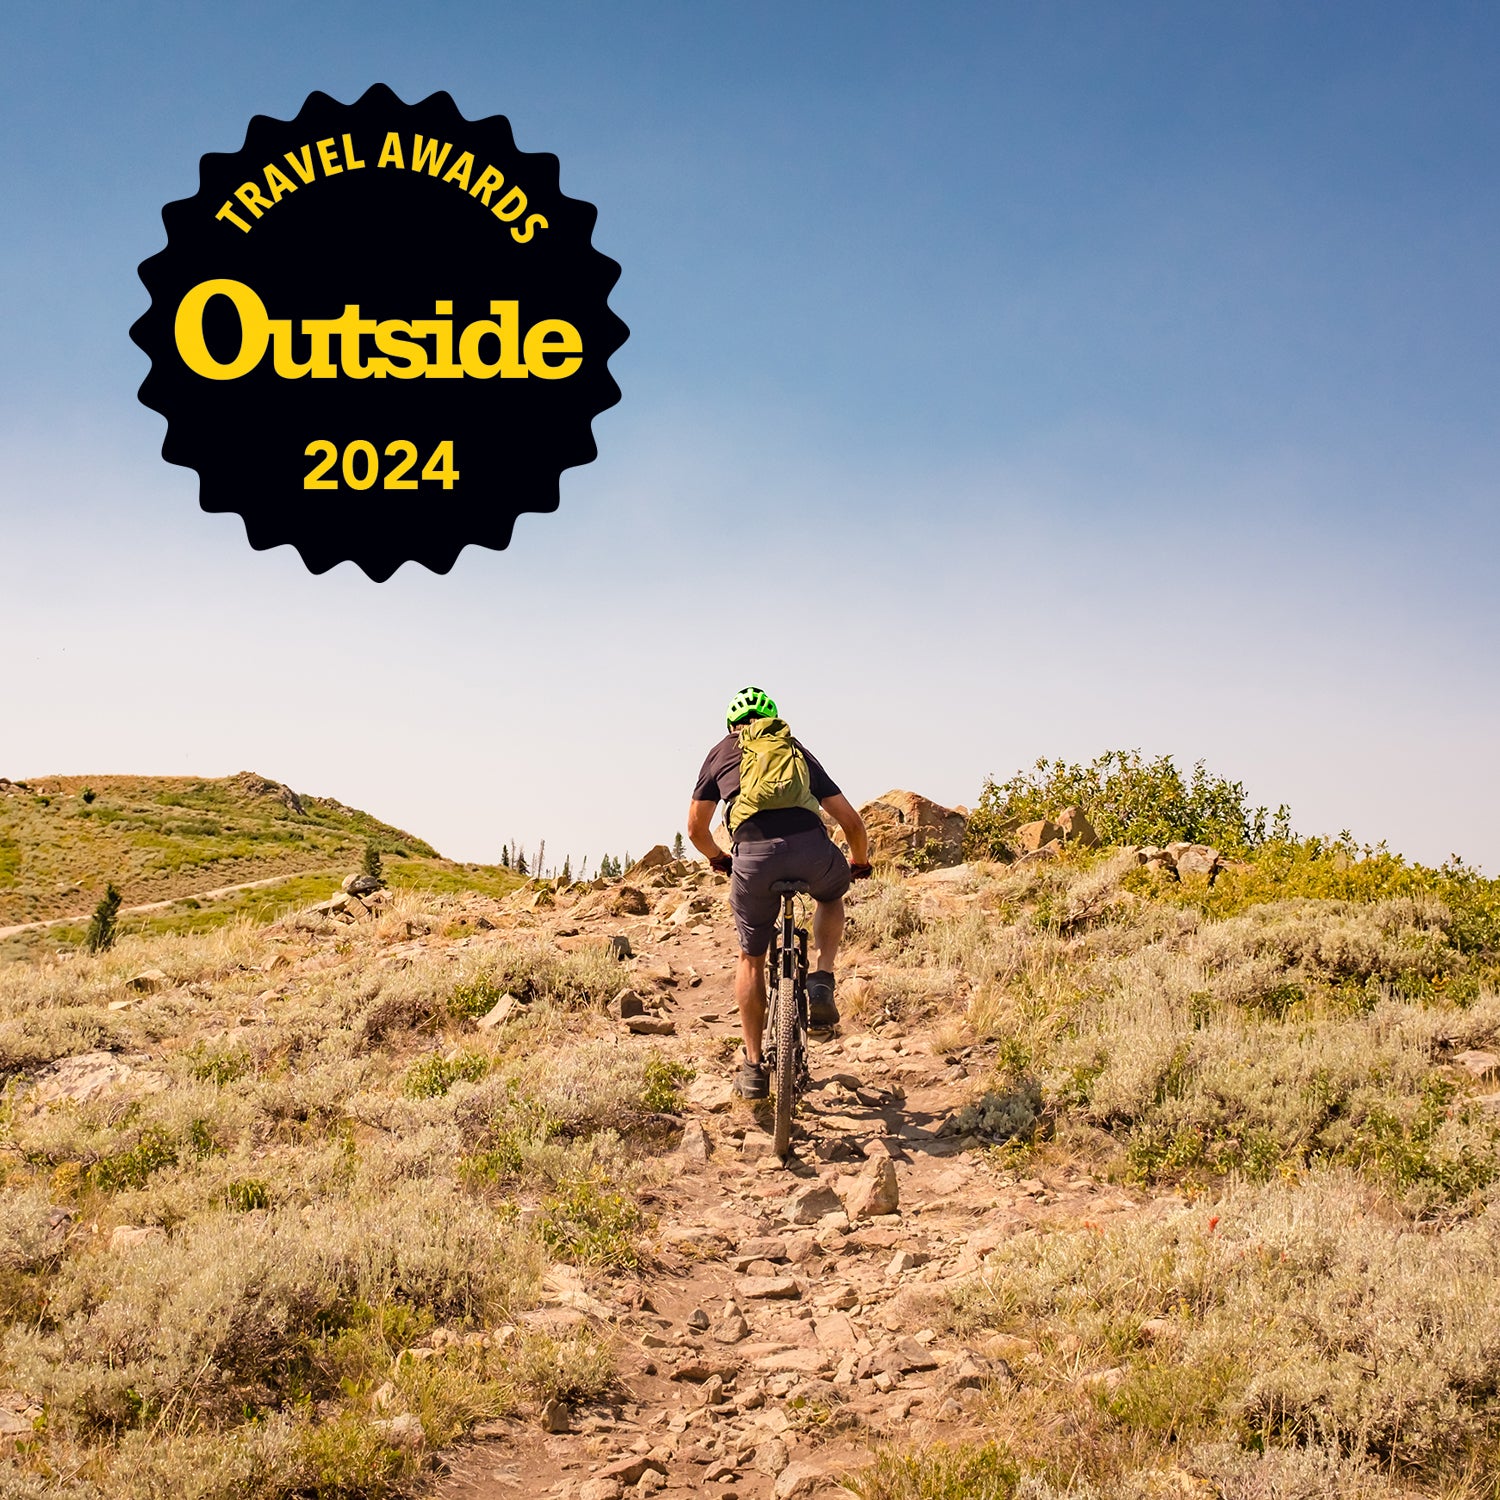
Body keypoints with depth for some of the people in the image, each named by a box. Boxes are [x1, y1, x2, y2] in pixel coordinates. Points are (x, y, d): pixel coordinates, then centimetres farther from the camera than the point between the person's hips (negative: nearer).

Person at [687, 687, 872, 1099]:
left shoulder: (722, 752, 26)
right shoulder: (797, 751, 30)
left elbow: (696, 829, 30)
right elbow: (851, 821, 29)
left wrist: (718, 859, 50)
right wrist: (859, 862, 48)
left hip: (755, 857, -1)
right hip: (812, 850, 1)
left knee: (751, 959, 22)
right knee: (830, 896, 38)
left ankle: (753, 1066, 22)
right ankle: (821, 984, 18)